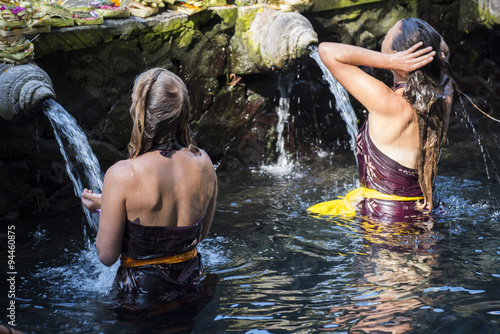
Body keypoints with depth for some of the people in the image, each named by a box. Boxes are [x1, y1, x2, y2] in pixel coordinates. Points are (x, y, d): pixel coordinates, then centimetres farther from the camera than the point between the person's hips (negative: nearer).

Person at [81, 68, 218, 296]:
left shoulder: (122, 175, -25)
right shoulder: (203, 164, -11)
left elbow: (107, 256, -16)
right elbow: (201, 233, 5)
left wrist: (102, 207, 2)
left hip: (140, 287, -4)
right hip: (191, 282, 5)